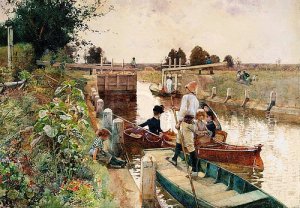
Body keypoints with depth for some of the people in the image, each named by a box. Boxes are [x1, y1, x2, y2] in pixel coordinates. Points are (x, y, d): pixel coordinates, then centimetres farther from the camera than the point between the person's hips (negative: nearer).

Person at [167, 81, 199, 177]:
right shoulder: (196, 100, 18)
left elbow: (183, 110, -19)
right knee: (179, 140, 27)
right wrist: (178, 109, 35)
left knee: (190, 145, -10)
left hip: (186, 122, -9)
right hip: (191, 121, 10)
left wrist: (179, 122, -17)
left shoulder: (186, 97, -7)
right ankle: (174, 159, 43)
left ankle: (194, 170, -10)